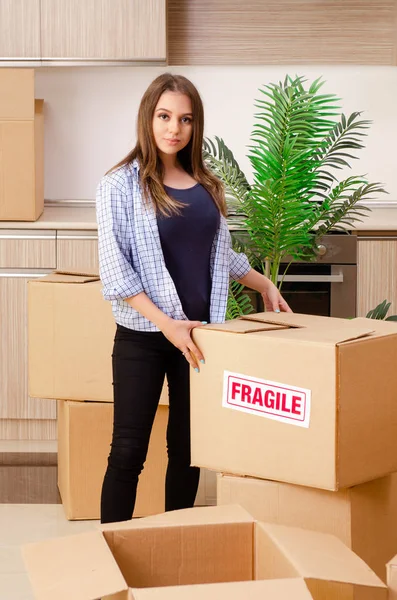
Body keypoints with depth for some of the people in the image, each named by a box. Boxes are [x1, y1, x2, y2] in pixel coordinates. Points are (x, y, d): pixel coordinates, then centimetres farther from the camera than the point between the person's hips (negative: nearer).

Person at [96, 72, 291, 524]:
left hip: (200, 333, 5)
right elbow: (115, 268, -13)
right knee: (129, 451, -3)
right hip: (142, 336, -5)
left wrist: (263, 284, 20)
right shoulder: (120, 185, -7)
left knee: (188, 446, 11)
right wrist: (166, 324, -20)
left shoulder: (206, 185, 9)